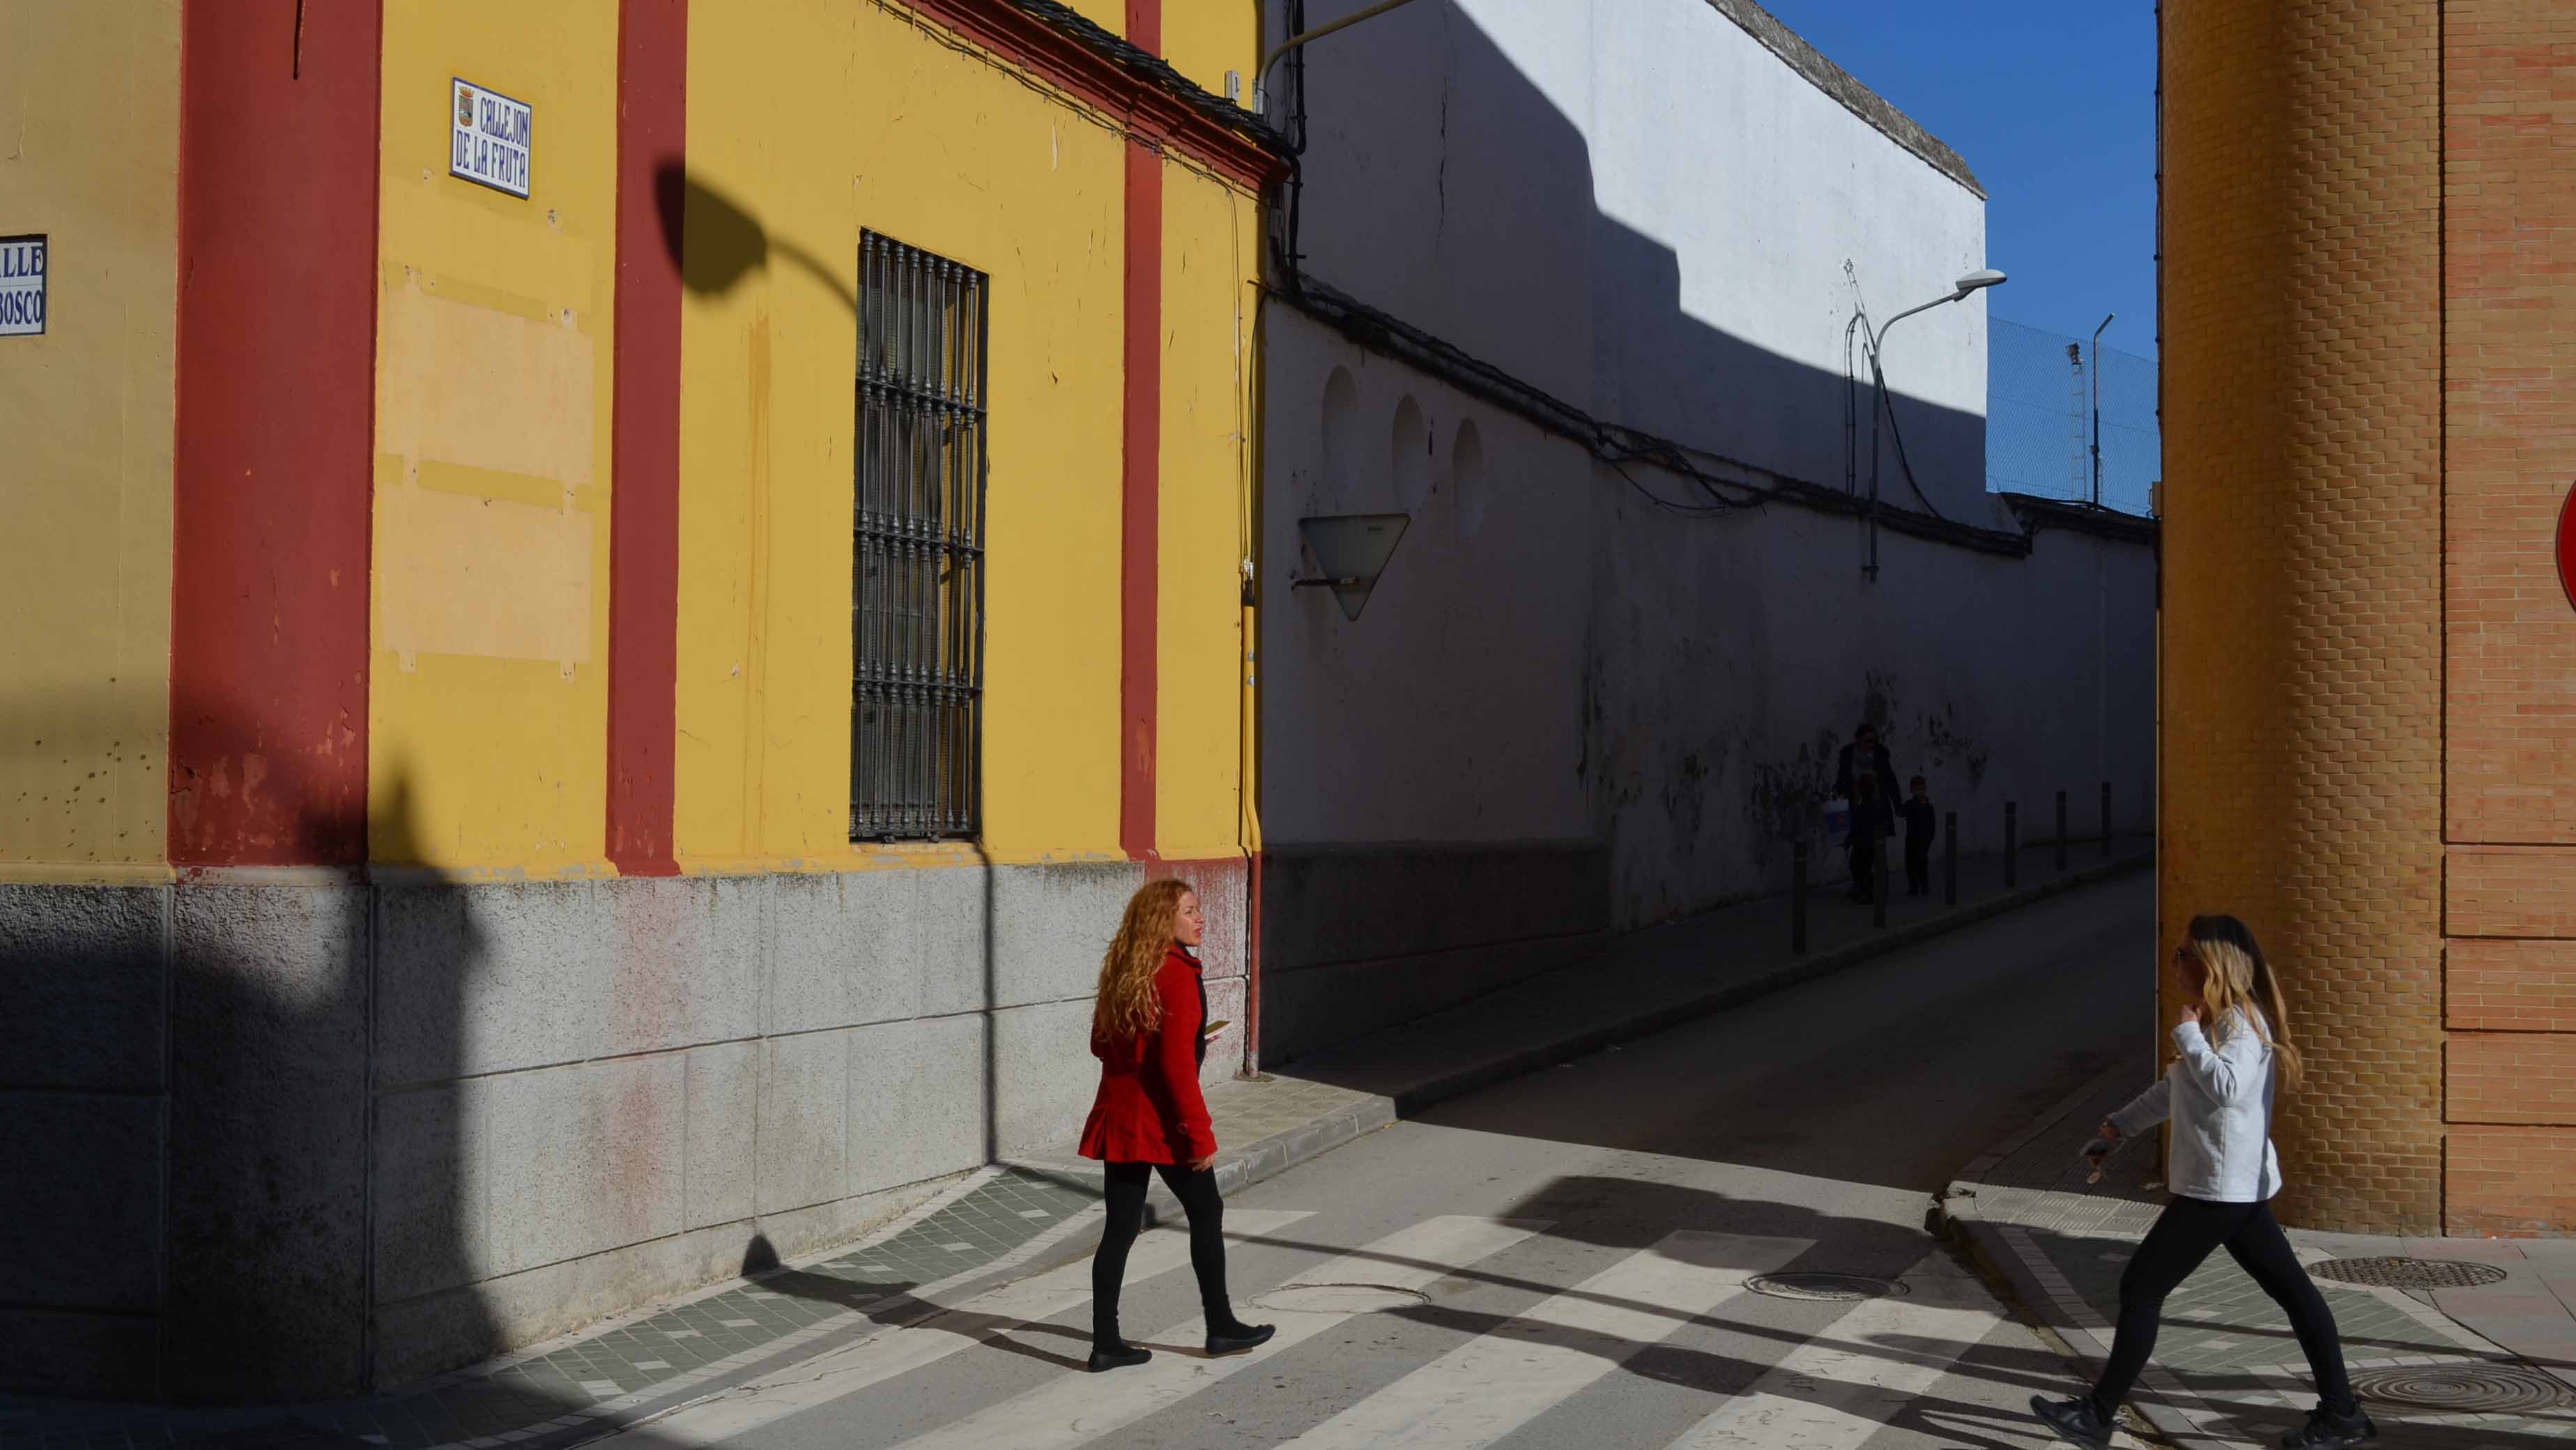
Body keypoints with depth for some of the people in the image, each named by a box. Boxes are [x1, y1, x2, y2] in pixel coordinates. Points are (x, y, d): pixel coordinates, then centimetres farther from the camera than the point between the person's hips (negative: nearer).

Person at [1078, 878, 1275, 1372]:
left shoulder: (1121, 973, 8)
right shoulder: (1178, 975, -17)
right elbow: (1177, 1063, -22)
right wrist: (1200, 1134, -17)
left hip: (1117, 1118, 7)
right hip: (1161, 1122, -7)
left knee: (1120, 1226, 10)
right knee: (1206, 1212, 11)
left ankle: (1105, 1342, 10)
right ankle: (1220, 1327, 22)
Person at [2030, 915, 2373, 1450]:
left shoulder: (2241, 1020, -15)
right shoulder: (2216, 1020, 15)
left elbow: (2227, 1085, -31)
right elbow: (2174, 1089, 28)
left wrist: (2187, 1033, -21)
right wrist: (2121, 1124, 31)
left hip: (2220, 1189, -10)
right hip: (2235, 1186, 10)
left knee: (2141, 1287, -5)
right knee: (2292, 1290, 9)